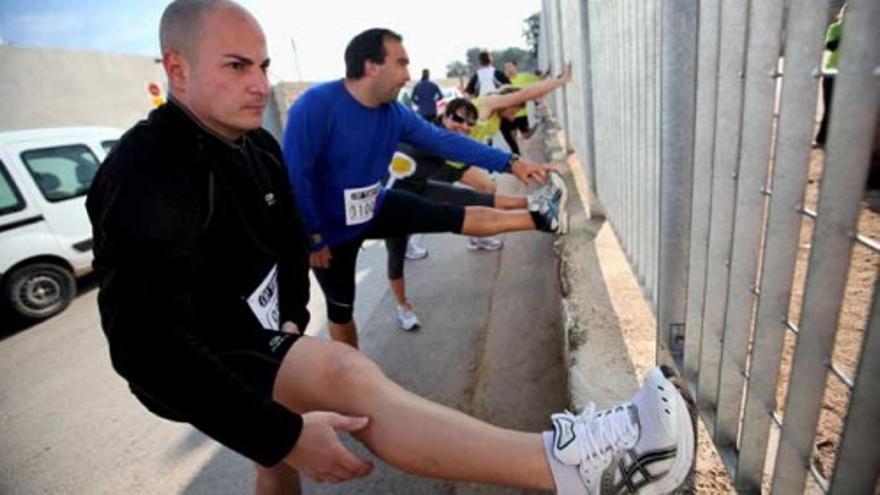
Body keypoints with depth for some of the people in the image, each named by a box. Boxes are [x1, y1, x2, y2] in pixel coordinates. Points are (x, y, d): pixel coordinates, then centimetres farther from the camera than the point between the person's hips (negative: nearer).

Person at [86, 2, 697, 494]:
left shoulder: (257, 148, 2)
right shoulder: (146, 177, -24)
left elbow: (289, 238, 16)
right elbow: (155, 346, -32)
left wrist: (292, 320, 3)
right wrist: (285, 433, -35)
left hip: (259, 341, 8)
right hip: (194, 371, -8)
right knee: (344, 373, -34)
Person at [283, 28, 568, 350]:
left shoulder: (395, 113, -10)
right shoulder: (316, 105, -29)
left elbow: (445, 141, -8)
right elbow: (294, 177, -27)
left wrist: (510, 163, -11)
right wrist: (312, 238, -19)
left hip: (374, 209, 5)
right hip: (331, 229, -4)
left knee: (460, 218, -2)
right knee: (340, 310, 13)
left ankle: (541, 219, 7)